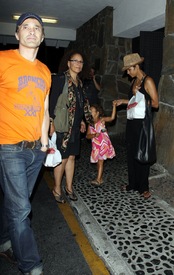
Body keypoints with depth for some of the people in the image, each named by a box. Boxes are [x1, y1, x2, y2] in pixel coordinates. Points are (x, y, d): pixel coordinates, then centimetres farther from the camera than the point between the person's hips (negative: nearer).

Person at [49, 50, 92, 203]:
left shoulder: (79, 82, 13)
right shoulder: (60, 79, -10)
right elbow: (53, 101, -14)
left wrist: (82, 120, 17)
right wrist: (52, 123, -18)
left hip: (75, 126, 7)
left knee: (71, 157, 12)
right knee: (63, 158, 0)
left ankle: (69, 187, 26)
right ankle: (57, 189, 18)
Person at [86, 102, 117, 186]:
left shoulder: (102, 120, -4)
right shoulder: (90, 123, 7)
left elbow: (112, 118, -18)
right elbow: (87, 136, 2)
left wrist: (114, 106, -25)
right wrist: (94, 135, -18)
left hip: (103, 144, -5)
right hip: (96, 146, 5)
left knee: (100, 161, -8)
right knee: (98, 162, 12)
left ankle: (98, 180, -7)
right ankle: (100, 179, 24)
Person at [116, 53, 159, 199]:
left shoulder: (148, 81, -11)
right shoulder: (134, 81, 12)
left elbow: (155, 103, -14)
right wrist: (124, 101, 10)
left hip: (143, 122, -8)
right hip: (132, 121, 8)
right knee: (131, 153, 12)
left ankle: (144, 187, 17)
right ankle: (133, 183, 26)